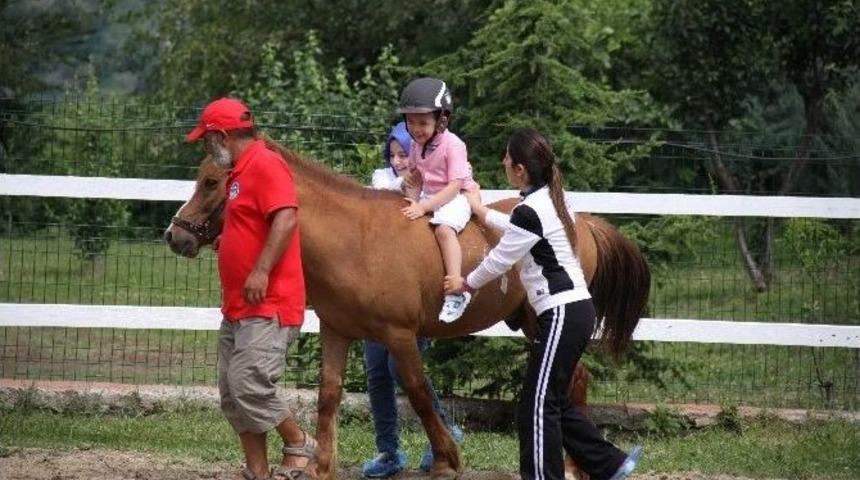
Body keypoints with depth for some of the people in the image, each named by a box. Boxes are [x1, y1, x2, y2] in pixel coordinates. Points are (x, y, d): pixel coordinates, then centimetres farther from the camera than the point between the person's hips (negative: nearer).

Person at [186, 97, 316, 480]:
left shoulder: (265, 165, -12)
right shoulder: (239, 172, 19)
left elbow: (286, 219, -24)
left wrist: (261, 271, -29)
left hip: (267, 306, -11)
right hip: (238, 307, 11)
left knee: (250, 385, -18)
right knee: (232, 394, 8)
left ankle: (298, 444, 2)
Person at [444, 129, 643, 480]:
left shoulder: (530, 211, -17)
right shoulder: (548, 201, 11)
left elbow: (498, 261, -8)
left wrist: (465, 283, 10)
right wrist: (481, 212, 43)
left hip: (562, 315, -10)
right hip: (576, 310, 10)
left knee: (537, 406, -6)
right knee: (553, 401, 17)